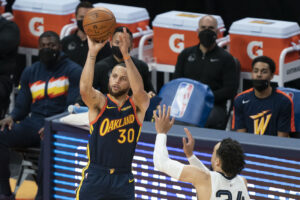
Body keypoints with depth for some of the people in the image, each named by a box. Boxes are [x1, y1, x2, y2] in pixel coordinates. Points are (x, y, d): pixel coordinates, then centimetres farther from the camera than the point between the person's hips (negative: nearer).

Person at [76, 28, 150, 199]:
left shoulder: (138, 106, 2)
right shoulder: (99, 102, 1)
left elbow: (139, 91, -21)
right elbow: (85, 88, -22)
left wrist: (126, 54, -30)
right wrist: (92, 53, -31)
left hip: (123, 179, 1)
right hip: (95, 176, -1)